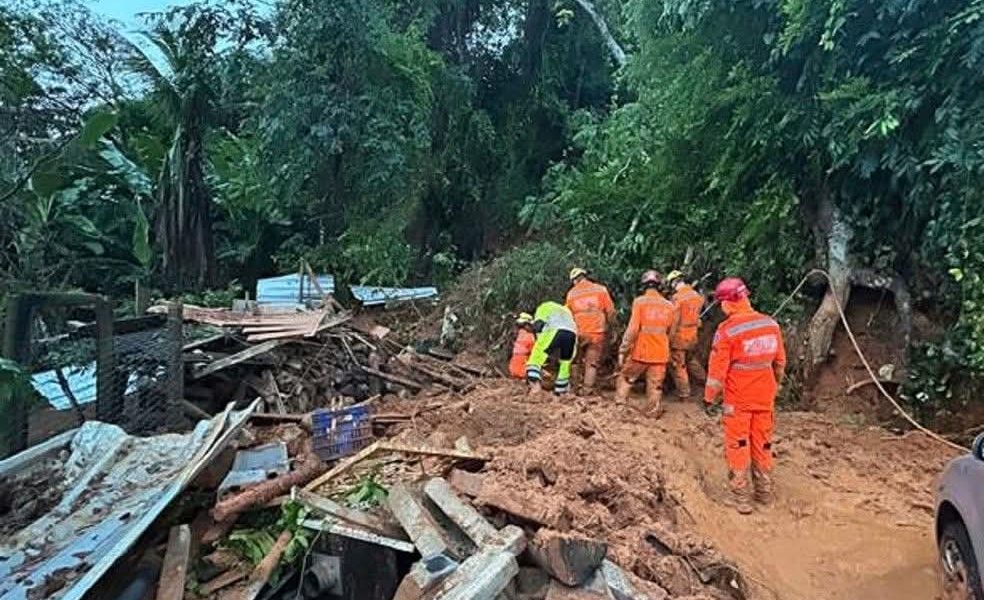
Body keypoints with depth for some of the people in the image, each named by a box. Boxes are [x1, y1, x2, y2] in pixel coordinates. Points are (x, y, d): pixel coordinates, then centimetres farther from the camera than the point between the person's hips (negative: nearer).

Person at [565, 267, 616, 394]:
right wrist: (608, 326, 11)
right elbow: (610, 311, -3)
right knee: (592, 363, 4)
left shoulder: (571, 293, 5)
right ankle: (586, 391, 0)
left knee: (580, 361, 17)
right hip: (597, 333, -1)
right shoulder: (600, 289, -1)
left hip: (579, 333, 1)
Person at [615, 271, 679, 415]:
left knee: (625, 379, 17)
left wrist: (622, 350, -10)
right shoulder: (669, 305, 2)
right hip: (660, 354, 3)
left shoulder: (640, 302, -11)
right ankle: (655, 413, 15)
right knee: (655, 386, 11)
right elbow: (671, 333, 9)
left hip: (640, 352, -3)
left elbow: (632, 329, -15)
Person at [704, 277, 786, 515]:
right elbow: (780, 361, 10)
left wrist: (709, 399, -6)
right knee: (763, 444, 18)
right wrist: (775, 385, 25)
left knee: (737, 446, 7)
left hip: (738, 399, -5)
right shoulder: (771, 324, -2)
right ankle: (764, 491, 30)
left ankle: (742, 497, 12)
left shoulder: (727, 330, -19)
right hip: (765, 397, 5)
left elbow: (717, 369, -16)